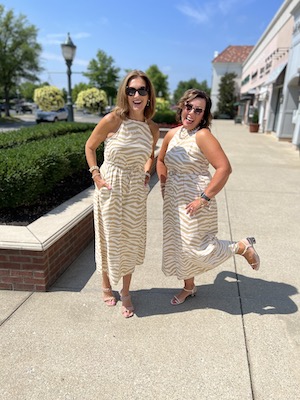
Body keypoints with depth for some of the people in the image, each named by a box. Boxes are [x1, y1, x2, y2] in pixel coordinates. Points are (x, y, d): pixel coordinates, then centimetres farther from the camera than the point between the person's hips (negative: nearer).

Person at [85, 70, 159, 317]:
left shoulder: (153, 129, -1)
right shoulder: (113, 120, -13)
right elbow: (90, 146, 0)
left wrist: (147, 174, 3)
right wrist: (96, 175, -9)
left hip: (135, 190, 3)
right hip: (110, 187, -3)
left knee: (131, 241, 11)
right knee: (110, 238, 11)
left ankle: (126, 293, 30)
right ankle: (107, 286, 38)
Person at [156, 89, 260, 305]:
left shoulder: (202, 135, -17)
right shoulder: (172, 134, 4)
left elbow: (224, 168, -24)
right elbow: (161, 160, 20)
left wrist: (204, 198, -23)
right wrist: (164, 185, 11)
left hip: (195, 202, -7)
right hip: (174, 200, 7)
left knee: (196, 247, -1)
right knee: (178, 244, 17)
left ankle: (243, 247, 22)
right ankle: (189, 287, 39)